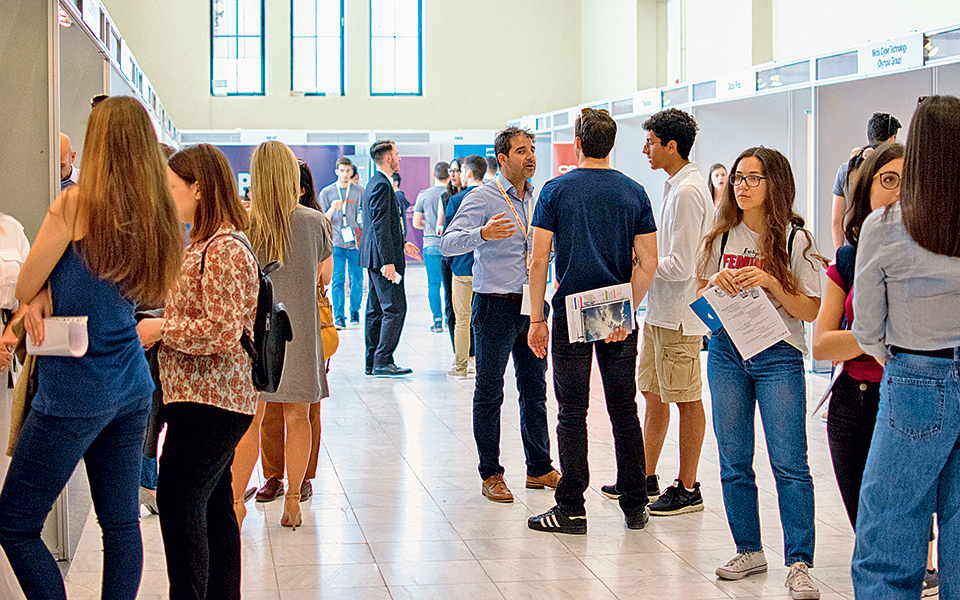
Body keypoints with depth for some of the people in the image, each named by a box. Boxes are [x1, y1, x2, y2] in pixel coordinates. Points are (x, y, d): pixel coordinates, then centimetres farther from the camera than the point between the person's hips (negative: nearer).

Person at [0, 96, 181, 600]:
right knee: (121, 522, 12)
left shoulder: (76, 202, -15)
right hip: (132, 388, 7)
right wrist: (44, 300, -2)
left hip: (75, 392, -7)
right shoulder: (158, 217, 5)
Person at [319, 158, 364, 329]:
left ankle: (355, 312, 23)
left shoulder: (360, 192, 7)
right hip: (336, 243, -1)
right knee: (337, 281, -7)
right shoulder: (327, 192, 6)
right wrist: (333, 209, -15)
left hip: (356, 244, 1)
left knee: (357, 280, 5)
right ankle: (339, 318, -6)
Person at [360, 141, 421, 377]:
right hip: (383, 256, -11)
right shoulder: (382, 185, -15)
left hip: (374, 258, 11)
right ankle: (382, 362, -8)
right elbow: (380, 225, -21)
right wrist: (388, 261, -23)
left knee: (376, 310, 11)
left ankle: (372, 362, 14)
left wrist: (402, 244, 27)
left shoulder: (375, 183, 17)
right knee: (395, 308, -8)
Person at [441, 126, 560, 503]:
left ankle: (540, 468, 20)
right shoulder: (483, 198, -8)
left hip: (531, 303, 6)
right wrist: (482, 234, -36)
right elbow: (448, 243, -18)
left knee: (535, 389, 11)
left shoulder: (539, 198, 12)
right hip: (495, 304, -6)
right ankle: (490, 475, 7)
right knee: (489, 393, 1)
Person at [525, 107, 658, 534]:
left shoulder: (556, 190, -3)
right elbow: (647, 263, -2)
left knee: (572, 414, 2)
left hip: (571, 316, -2)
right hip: (620, 321, 2)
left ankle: (572, 509, 3)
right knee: (625, 411, 10)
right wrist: (626, 312, 0)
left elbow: (538, 261, -6)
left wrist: (536, 319, -1)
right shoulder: (634, 192, 3)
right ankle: (635, 507, 14)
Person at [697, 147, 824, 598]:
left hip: (779, 357, -4)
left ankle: (798, 564, -5)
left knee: (789, 463, -8)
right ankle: (749, 551, 19)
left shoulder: (796, 238, -4)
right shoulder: (722, 237, 7)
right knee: (733, 461, 7)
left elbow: (810, 310, -6)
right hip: (727, 352, 4)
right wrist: (715, 284, -7)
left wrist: (770, 283, -19)